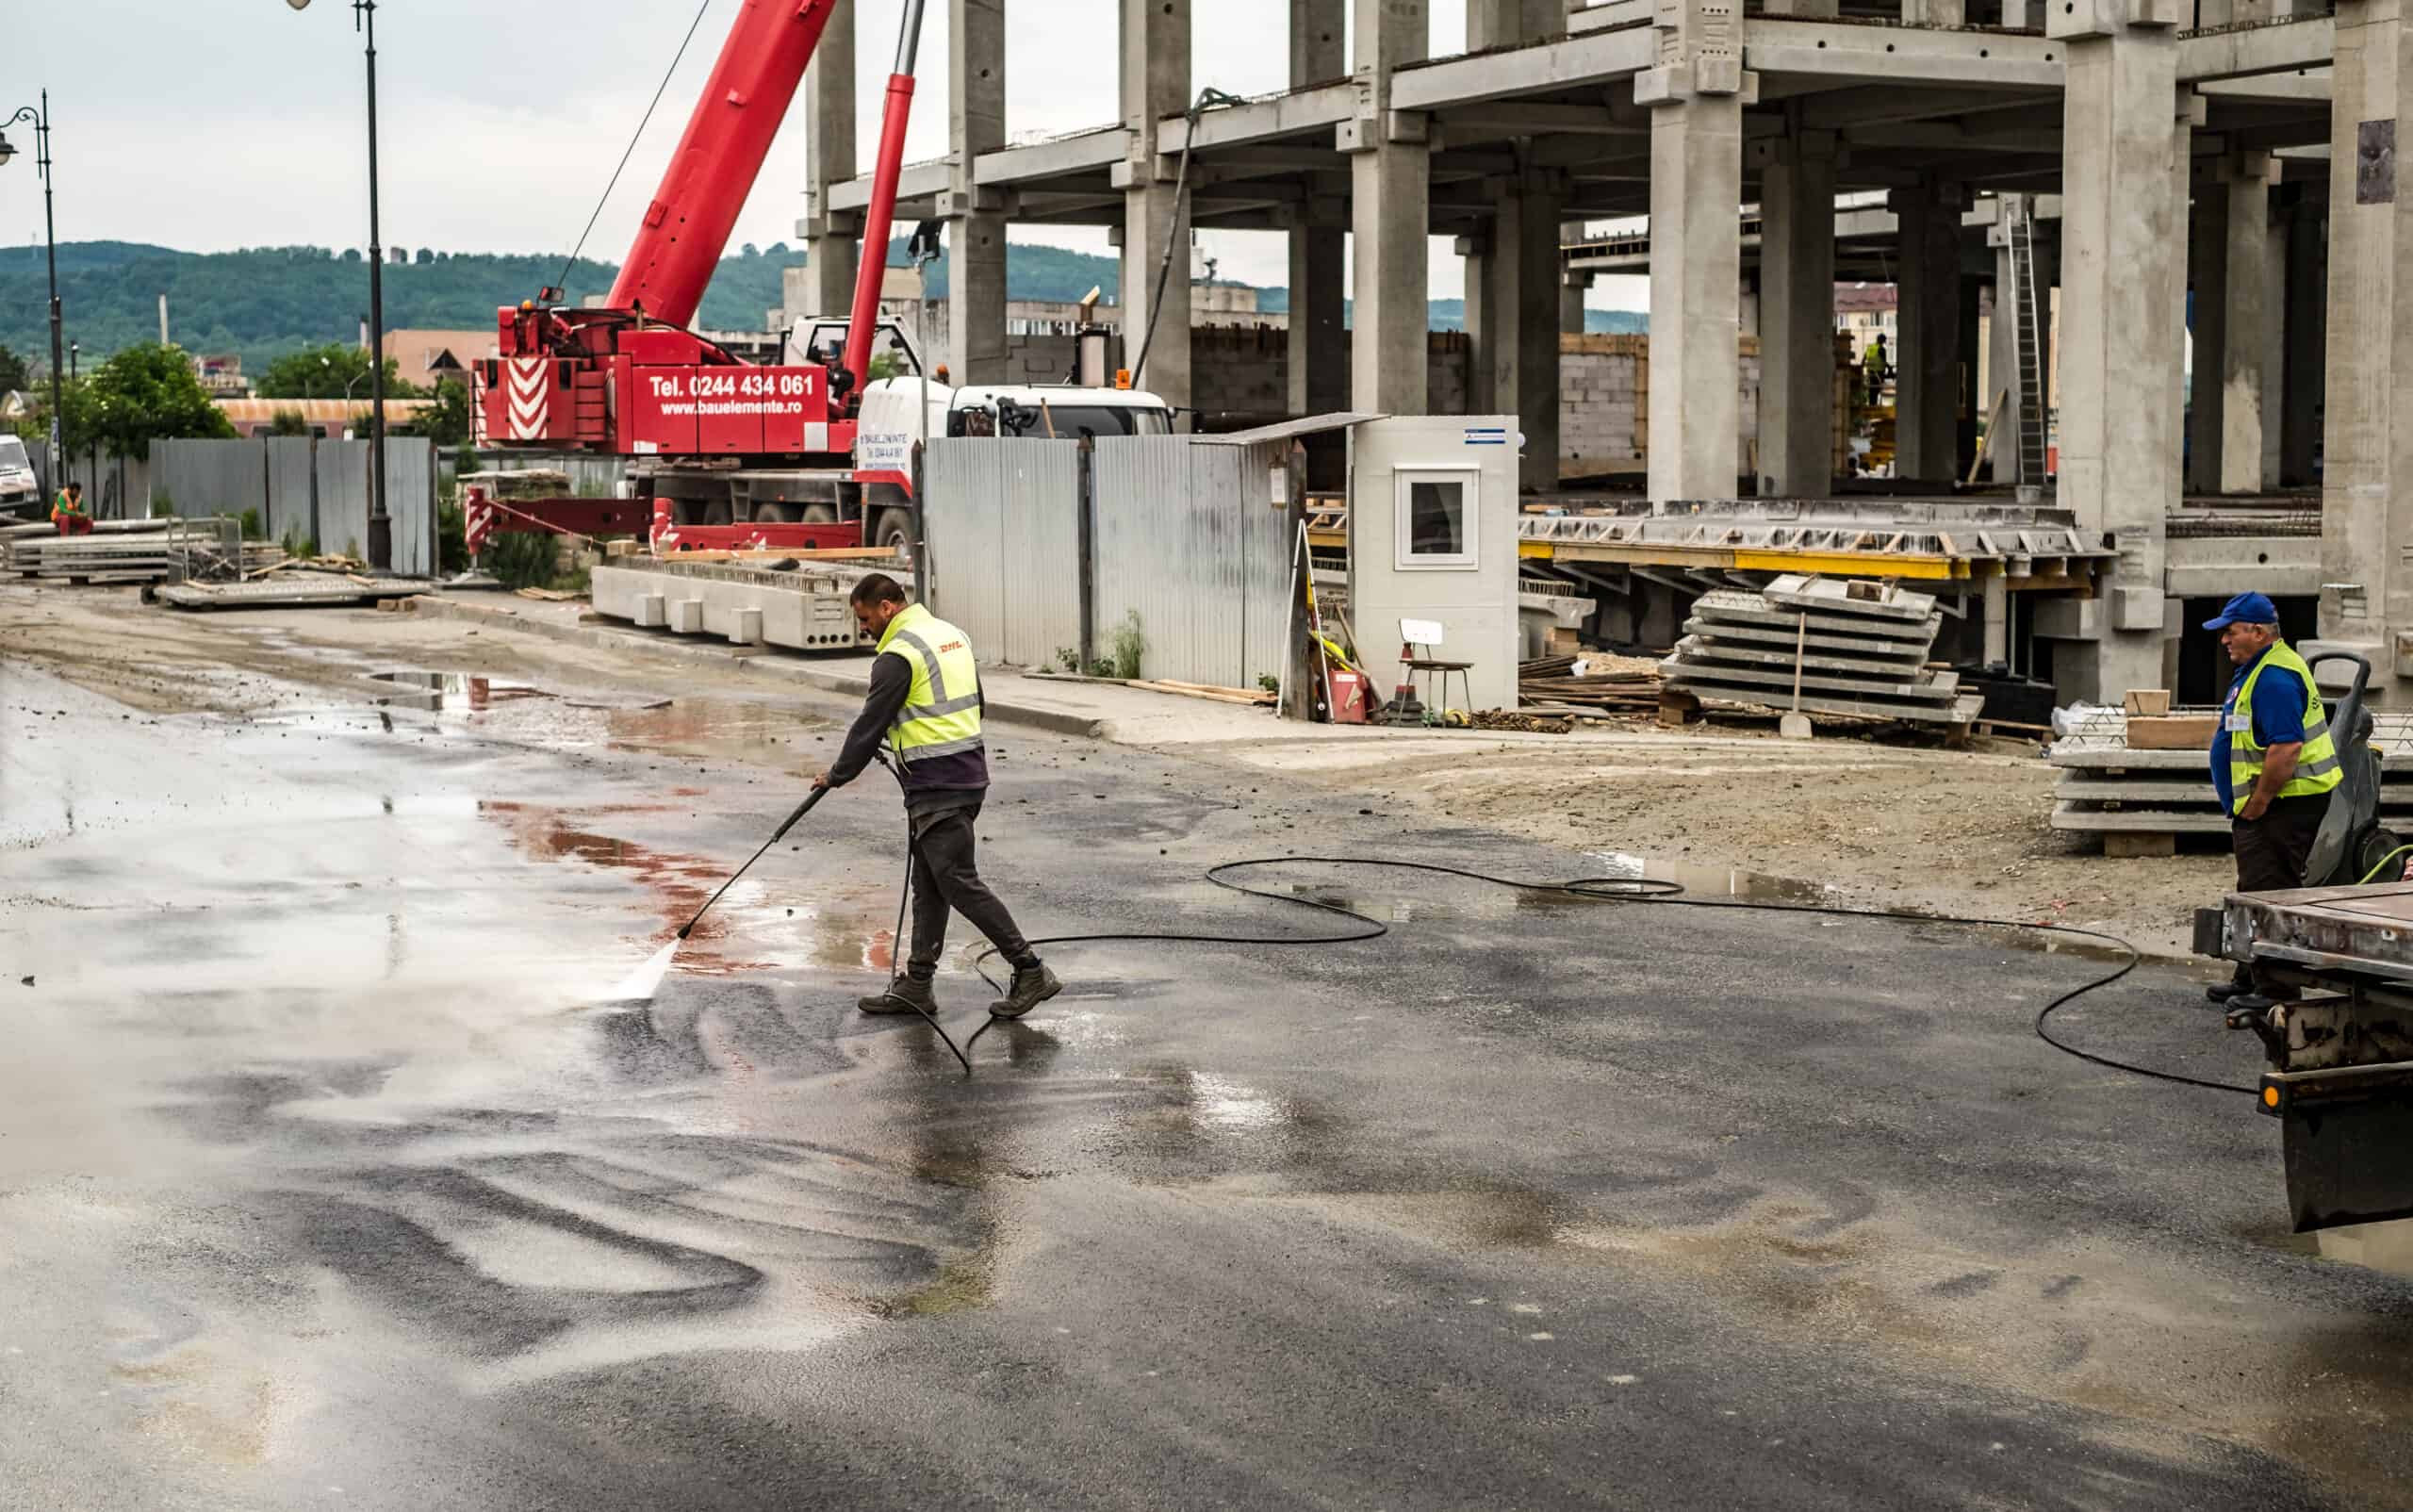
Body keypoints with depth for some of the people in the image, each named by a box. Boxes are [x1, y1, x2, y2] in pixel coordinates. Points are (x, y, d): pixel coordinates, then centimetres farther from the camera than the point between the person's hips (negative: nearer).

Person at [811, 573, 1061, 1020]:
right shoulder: (951, 634, 14)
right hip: (970, 772, 10)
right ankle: (916, 986, 17)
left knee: (959, 882, -7)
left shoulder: (899, 655, -15)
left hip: (936, 787, -10)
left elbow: (871, 724, -10)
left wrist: (837, 776, 3)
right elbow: (976, 703, 22)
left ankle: (1030, 971, -6)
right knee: (929, 884, 13)